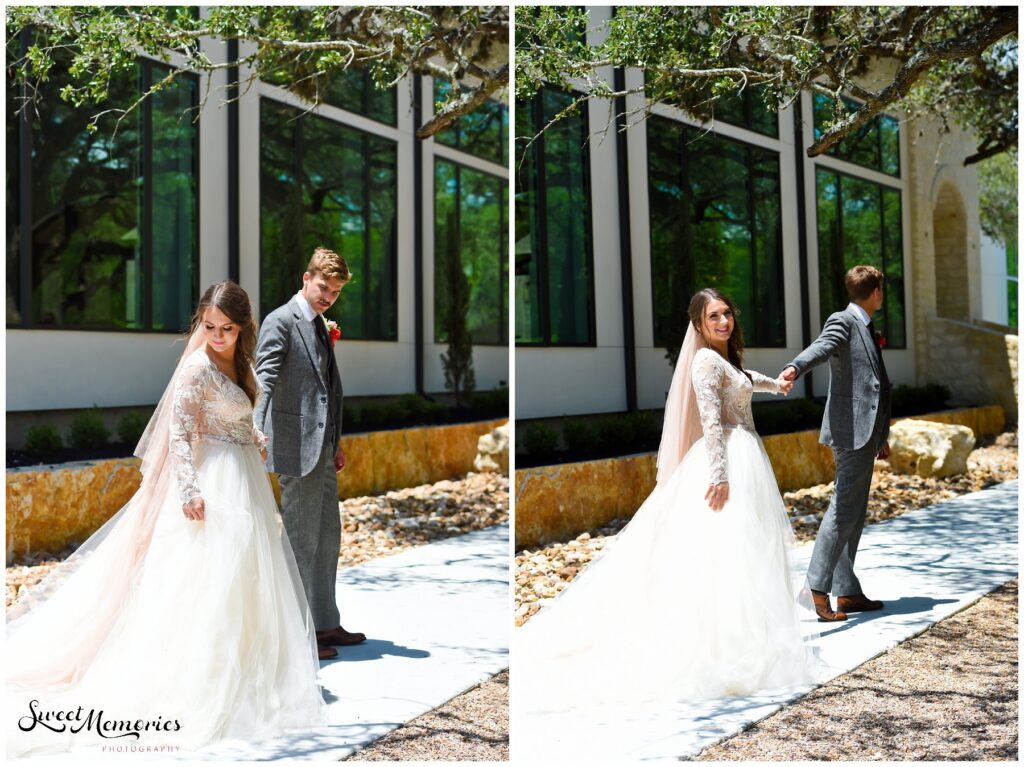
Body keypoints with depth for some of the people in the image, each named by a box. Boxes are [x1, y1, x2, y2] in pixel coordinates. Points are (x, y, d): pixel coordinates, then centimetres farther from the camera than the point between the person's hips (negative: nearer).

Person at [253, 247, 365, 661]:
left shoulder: (320, 325, 18)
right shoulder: (281, 321, -9)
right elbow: (264, 379, -21)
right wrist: (256, 434, -34)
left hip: (323, 449, 9)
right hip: (298, 447, -9)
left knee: (328, 537, 15)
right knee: (301, 541, -2)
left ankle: (325, 622, 27)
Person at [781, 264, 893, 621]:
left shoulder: (867, 329, 21)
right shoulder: (842, 321, -7)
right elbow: (821, 347, -30)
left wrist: (881, 437, 30)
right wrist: (795, 368, -52)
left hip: (866, 434, 10)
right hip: (851, 431, -10)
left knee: (855, 514, 12)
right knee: (843, 509, -11)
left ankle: (847, 592, 20)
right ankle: (818, 589, -8)